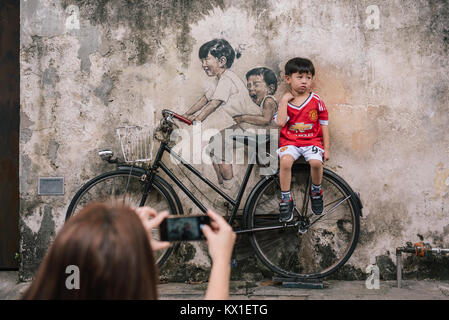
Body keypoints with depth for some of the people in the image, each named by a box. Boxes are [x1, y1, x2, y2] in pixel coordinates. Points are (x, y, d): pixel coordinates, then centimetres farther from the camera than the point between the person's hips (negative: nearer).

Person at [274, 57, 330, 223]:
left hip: (312, 141, 0)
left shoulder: (316, 101, 2)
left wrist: (326, 148, 5)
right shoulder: (285, 101, 3)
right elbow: (280, 122, -14)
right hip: (290, 142, 0)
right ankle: (285, 199, -15)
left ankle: (316, 191, 2)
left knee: (316, 162, -30)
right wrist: (284, 100, -12)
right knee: (285, 161, -31)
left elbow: (324, 125, 8)